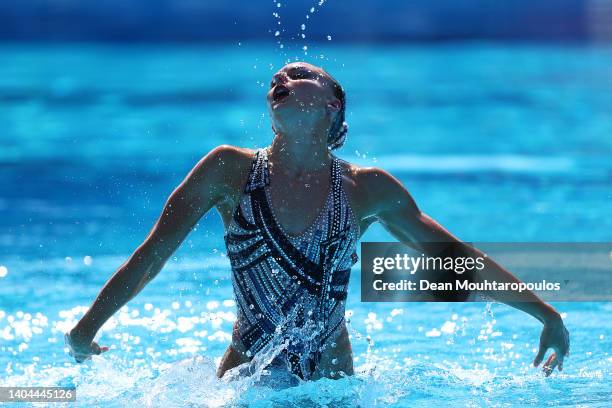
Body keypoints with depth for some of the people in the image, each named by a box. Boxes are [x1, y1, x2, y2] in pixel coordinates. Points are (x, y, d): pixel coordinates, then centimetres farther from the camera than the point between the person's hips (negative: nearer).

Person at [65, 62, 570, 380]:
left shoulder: (367, 189, -1)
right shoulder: (230, 170, -3)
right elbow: (153, 254, 1)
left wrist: (547, 315, 5)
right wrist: (86, 329, -5)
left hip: (331, 381, 1)